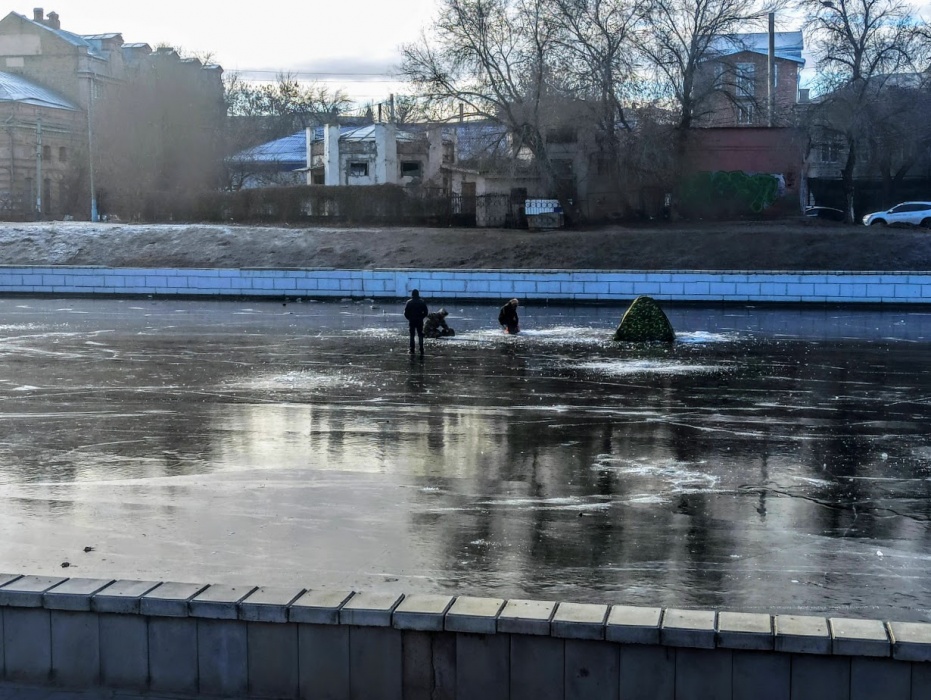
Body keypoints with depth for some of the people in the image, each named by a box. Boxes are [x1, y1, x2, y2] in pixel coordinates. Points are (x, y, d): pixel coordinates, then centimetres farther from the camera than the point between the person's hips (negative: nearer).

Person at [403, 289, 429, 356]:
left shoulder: (409, 302, -5)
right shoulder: (422, 302, -2)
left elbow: (406, 313, -6)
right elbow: (426, 312, -1)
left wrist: (409, 318, 9)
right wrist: (421, 317, 11)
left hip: (411, 321, -1)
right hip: (420, 321, 1)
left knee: (412, 336, 8)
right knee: (420, 336, 5)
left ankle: (412, 350, 6)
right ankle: (421, 351, -1)